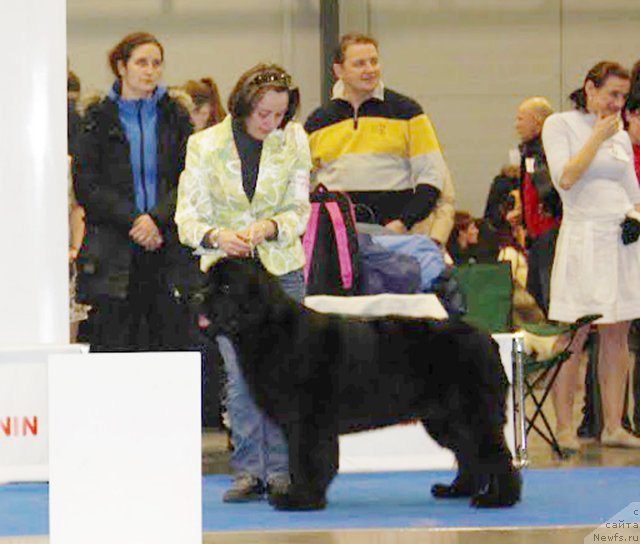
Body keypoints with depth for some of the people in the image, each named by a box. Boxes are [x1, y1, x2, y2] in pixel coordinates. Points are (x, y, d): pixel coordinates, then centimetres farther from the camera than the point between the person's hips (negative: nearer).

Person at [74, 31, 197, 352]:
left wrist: (158, 218, -13)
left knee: (172, 343, 0)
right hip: (113, 256, -2)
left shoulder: (176, 117, 10)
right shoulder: (98, 119, 5)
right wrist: (133, 220, -12)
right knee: (113, 346, -4)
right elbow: (86, 187, -1)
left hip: (171, 252, 2)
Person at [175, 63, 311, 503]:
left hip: (282, 268, 1)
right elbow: (188, 215, -6)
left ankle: (280, 470, 5)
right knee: (240, 372, -3)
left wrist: (270, 227, -21)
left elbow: (299, 209, 0)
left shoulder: (295, 140, 0)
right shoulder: (205, 145, -4)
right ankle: (249, 471, 2)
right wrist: (217, 236, -27)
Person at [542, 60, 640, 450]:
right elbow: (566, 178, -13)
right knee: (574, 337, -6)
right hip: (583, 238, -5)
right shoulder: (560, 125, 1)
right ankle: (565, 427, -1)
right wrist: (597, 136, -8)